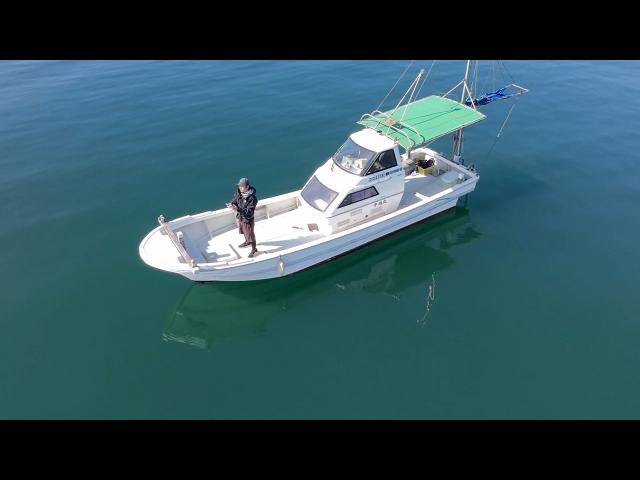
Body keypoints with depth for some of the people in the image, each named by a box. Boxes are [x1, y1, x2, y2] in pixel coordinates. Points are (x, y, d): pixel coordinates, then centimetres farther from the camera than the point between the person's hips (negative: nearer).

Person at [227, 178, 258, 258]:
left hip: (248, 220, -7)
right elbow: (235, 200, 3)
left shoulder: (252, 198, -32)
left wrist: (237, 209, -42)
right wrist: (231, 204, -21)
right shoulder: (239, 193, -11)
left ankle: (254, 250, 31)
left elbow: (249, 212, -32)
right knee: (244, 231, 30)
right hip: (240, 217, 7)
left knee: (250, 234, 10)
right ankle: (247, 242, 58)